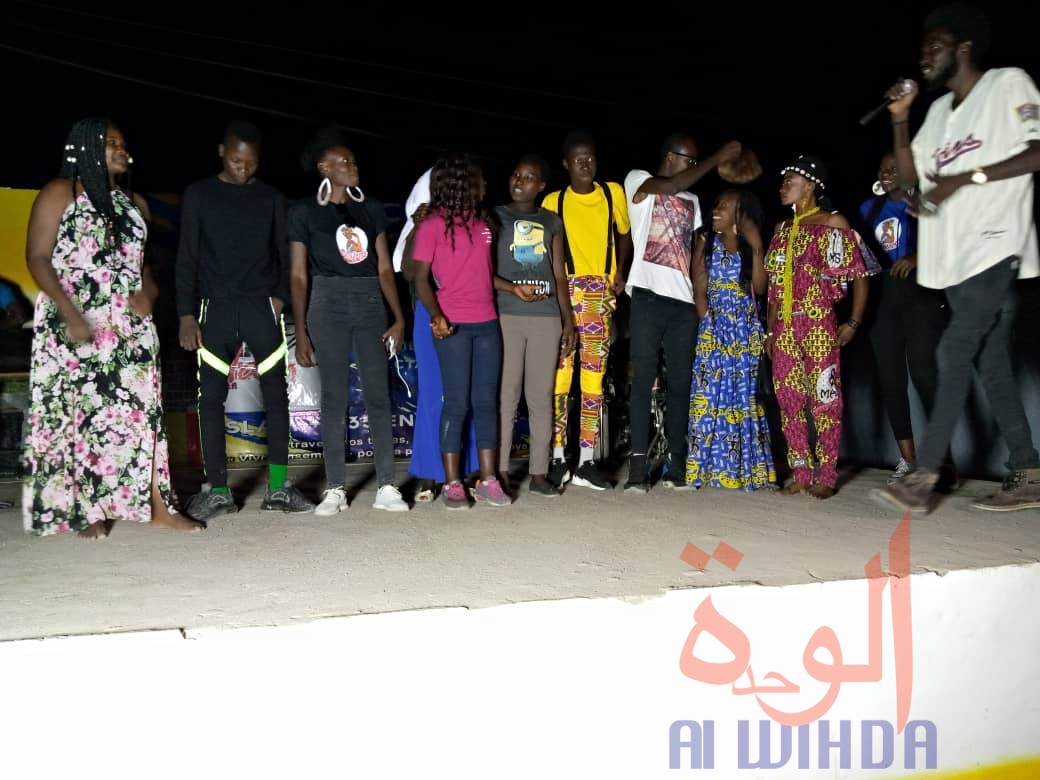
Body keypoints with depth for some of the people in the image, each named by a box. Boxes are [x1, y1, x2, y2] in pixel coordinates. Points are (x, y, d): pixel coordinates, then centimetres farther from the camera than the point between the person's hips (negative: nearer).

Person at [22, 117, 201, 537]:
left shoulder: (135, 202, 16)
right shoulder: (60, 192, 1)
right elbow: (37, 258, -5)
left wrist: (148, 293, -2)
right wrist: (70, 313, -17)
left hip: (129, 326, 5)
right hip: (74, 325, -4)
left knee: (141, 409, 0)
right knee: (77, 412, -1)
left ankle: (156, 504, 1)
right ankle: (87, 510, 6)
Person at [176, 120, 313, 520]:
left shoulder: (272, 198, 9)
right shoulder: (199, 195, 6)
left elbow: (283, 255, 11)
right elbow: (187, 258, 4)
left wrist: (280, 298, -5)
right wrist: (186, 314, -3)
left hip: (261, 306, 1)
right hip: (215, 308, 0)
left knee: (276, 393, -3)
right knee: (211, 397, -1)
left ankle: (278, 487, 3)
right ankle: (217, 490, 6)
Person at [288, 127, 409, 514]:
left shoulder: (370, 208, 11)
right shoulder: (305, 211, 3)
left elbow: (384, 268, 10)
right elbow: (298, 275, 1)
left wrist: (398, 317, 3)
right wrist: (300, 331, -5)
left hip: (370, 304, 2)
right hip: (328, 305, -2)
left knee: (378, 395, -1)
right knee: (333, 397, 0)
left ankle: (386, 487, 2)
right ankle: (335, 489, 6)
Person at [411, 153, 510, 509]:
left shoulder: (482, 222, 15)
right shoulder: (432, 225, -3)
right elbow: (421, 278, -7)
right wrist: (436, 315, -21)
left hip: (488, 323, 5)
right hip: (453, 326, -5)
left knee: (487, 401, 4)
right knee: (457, 403, -5)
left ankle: (488, 480, 9)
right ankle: (452, 484, 3)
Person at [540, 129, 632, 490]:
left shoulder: (613, 193, 9)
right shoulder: (554, 201, 6)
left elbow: (624, 235, 19)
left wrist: (620, 273, 4)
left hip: (600, 294, 1)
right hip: (563, 292, -1)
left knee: (594, 376, 2)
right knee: (559, 373, -5)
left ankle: (587, 462, 7)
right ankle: (558, 459, 3)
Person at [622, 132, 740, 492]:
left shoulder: (692, 200, 22)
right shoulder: (638, 180, 5)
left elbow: (696, 251, 20)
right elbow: (668, 187, -16)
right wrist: (717, 158, -11)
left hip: (683, 301, 6)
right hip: (648, 296, -5)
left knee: (680, 382, 4)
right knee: (643, 379, -7)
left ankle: (676, 463, 8)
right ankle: (638, 465, -7)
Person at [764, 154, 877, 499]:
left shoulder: (834, 223, -1)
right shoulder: (782, 230, 16)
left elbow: (861, 275, -2)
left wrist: (853, 323, -8)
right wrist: (771, 330, 13)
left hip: (819, 324, -6)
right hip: (785, 326, 6)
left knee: (824, 397, -4)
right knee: (789, 398, 5)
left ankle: (826, 475, 3)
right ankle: (801, 472, 12)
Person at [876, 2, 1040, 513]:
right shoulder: (939, 110, 20)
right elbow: (911, 178, 17)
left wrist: (966, 177, -17)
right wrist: (899, 121, 6)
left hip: (994, 249, -8)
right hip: (955, 256, 8)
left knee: (954, 354, -16)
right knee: (990, 365, 7)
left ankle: (922, 477, -17)